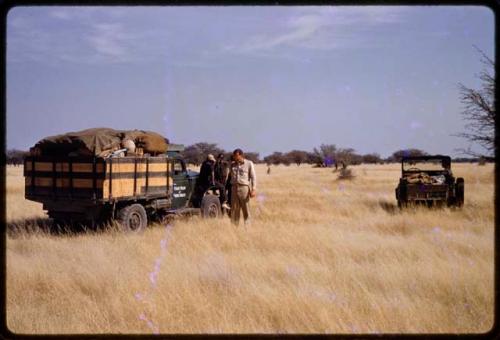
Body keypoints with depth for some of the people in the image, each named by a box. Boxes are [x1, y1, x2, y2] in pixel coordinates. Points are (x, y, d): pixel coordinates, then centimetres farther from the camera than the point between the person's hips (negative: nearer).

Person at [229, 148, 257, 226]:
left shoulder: (249, 163, 2)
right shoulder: (232, 164, 14)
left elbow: (253, 177, -2)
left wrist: (253, 189, -11)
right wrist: (230, 188, 14)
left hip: (244, 187, -4)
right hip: (234, 187, 4)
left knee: (246, 209, -2)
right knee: (234, 209, 3)